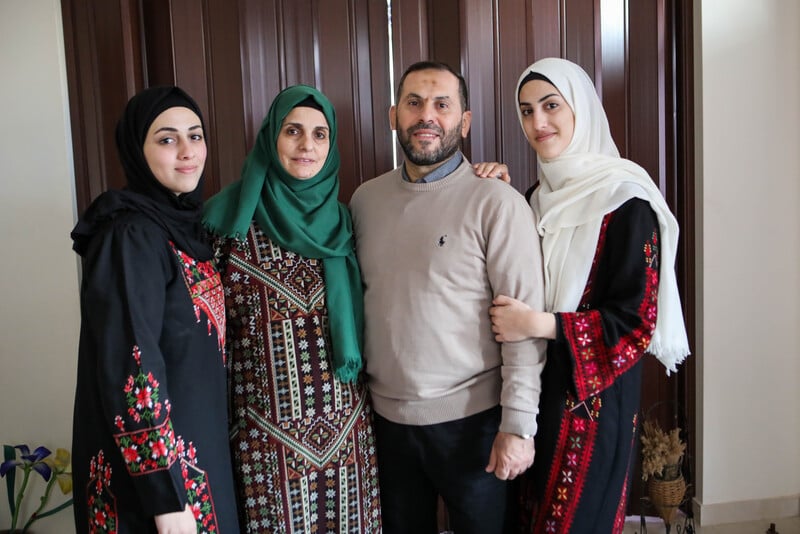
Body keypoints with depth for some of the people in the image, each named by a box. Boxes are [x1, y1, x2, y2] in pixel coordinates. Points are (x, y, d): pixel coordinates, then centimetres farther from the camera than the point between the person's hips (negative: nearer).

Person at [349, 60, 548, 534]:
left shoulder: (496, 202, -12)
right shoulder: (366, 199, 4)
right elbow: (356, 296, 11)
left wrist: (518, 424, -15)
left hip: (471, 418, -4)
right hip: (387, 414, 5)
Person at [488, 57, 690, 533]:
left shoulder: (624, 198, -14)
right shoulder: (542, 196, 7)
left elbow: (636, 319, -16)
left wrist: (538, 324, -24)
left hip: (596, 391, -6)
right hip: (538, 384, 7)